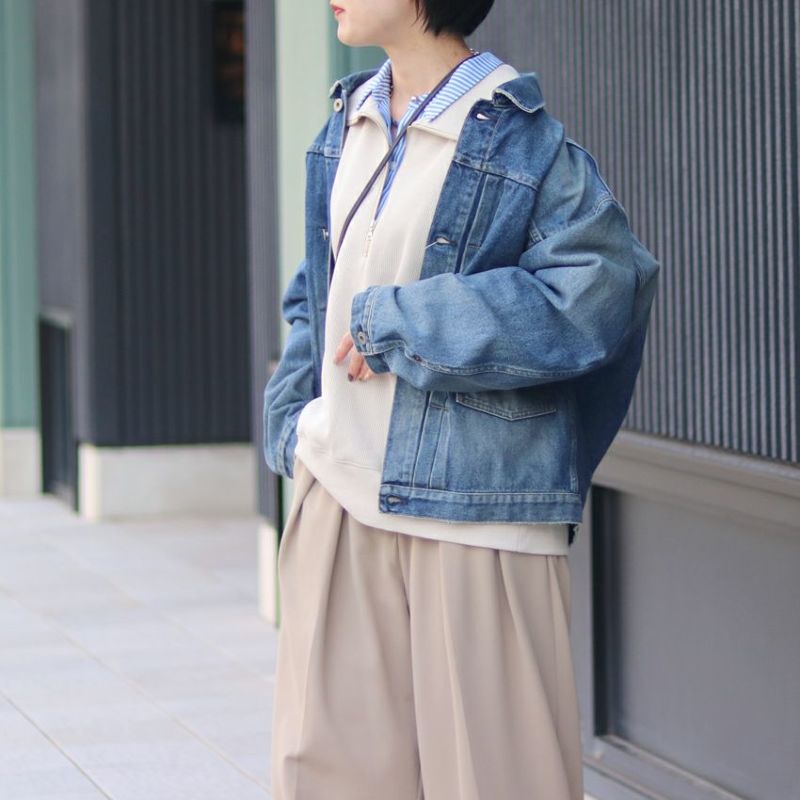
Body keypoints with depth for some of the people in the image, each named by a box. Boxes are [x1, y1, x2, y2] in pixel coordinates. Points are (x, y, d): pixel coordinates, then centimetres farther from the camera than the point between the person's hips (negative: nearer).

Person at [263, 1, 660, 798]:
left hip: (474, 513, -7)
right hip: (342, 495, 7)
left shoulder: (526, 146, -10)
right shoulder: (346, 128, 12)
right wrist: (291, 417, 7)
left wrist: (392, 322, -18)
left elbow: (593, 297, -22)